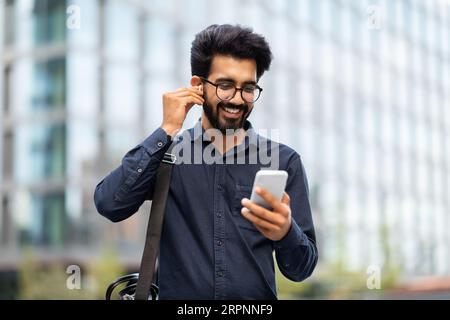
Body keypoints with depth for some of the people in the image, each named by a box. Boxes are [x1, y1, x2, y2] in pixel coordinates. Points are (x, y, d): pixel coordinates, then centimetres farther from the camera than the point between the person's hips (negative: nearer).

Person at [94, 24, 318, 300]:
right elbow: (110, 205, -12)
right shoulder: (166, 152, 4)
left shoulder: (283, 161, 2)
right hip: (178, 295, 1)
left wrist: (286, 233, -20)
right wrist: (166, 131, -9)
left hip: (257, 304, 0)